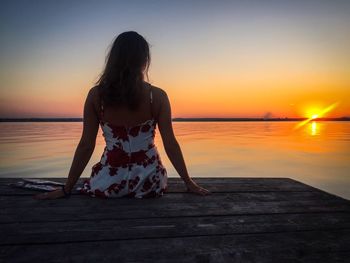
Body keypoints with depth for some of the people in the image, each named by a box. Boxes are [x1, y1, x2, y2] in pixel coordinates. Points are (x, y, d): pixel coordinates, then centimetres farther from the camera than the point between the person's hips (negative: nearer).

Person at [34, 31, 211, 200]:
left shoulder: (96, 95, -8)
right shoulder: (157, 96, -10)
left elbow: (86, 146, -5)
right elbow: (170, 144, -8)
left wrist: (66, 189, 6)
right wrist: (188, 182, 4)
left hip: (110, 183, 1)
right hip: (149, 183, 0)